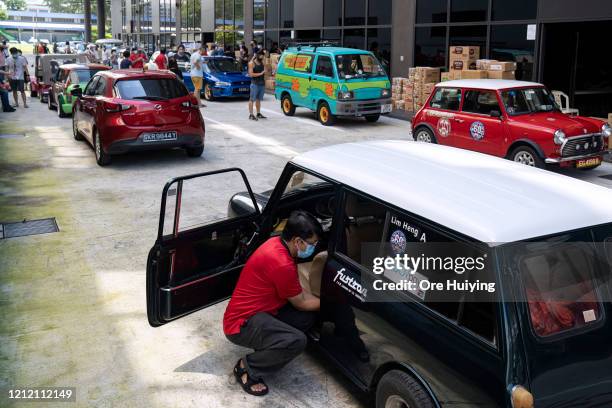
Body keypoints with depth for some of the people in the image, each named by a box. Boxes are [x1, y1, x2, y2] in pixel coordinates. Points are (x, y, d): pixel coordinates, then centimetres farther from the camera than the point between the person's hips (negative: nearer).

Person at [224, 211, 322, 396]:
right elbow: (300, 303, -10)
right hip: (242, 323, -10)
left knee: (308, 317, 2)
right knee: (297, 341, -27)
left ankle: (267, 348, 10)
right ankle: (246, 367, -6)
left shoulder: (278, 243, 1)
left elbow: (298, 292, 13)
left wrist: (319, 300, 4)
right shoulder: (282, 264, -28)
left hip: (257, 310, 10)